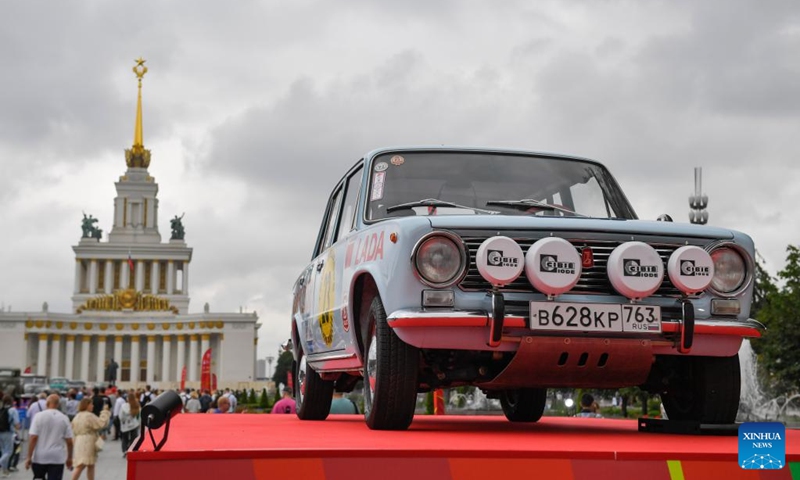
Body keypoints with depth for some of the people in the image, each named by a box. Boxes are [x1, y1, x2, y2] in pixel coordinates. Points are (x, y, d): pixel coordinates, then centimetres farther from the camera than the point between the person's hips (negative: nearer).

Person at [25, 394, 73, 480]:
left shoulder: (39, 416, -5)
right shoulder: (64, 418, 0)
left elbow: (33, 438, -10)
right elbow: (69, 441, 0)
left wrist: (29, 457, -6)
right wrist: (69, 457, 12)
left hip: (40, 457, 0)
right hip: (57, 458, 0)